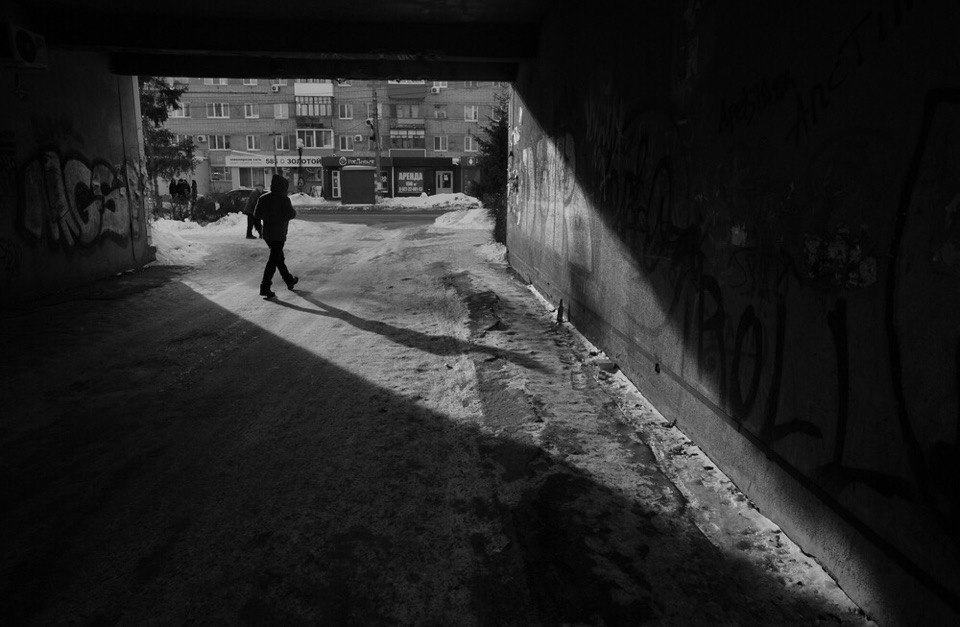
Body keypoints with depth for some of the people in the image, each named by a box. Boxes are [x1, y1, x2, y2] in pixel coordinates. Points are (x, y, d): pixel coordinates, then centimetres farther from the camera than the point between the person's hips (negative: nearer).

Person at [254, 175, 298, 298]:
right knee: (273, 261, -3)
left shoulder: (263, 198, 5)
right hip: (279, 234, -7)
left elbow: (256, 214, 8)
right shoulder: (283, 200, -14)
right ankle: (265, 287, -5)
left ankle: (289, 280, 33)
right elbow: (291, 215, -17)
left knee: (279, 258, 19)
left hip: (266, 234, 7)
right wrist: (293, 211, 4)